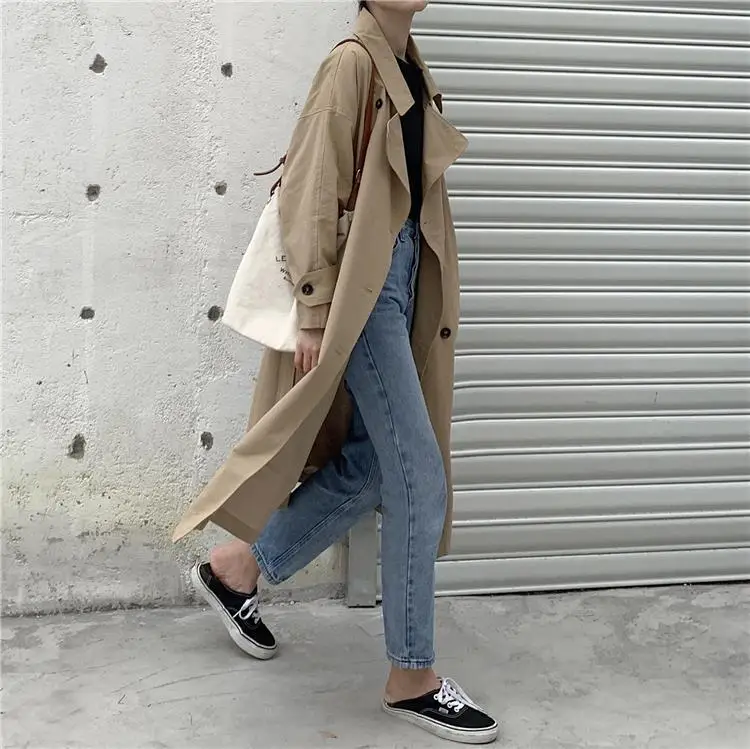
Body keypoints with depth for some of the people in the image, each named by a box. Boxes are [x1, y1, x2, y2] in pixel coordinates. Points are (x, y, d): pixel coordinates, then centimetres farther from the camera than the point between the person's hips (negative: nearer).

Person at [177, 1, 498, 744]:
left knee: (369, 467, 11)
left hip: (401, 283, 9)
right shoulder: (352, 64, -10)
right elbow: (309, 192, -15)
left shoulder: (412, 74, 16)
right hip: (362, 288, -9)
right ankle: (412, 677, 4)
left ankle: (234, 569, 28)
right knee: (420, 478, -8)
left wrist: (431, 304, 17)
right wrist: (315, 312, -18)